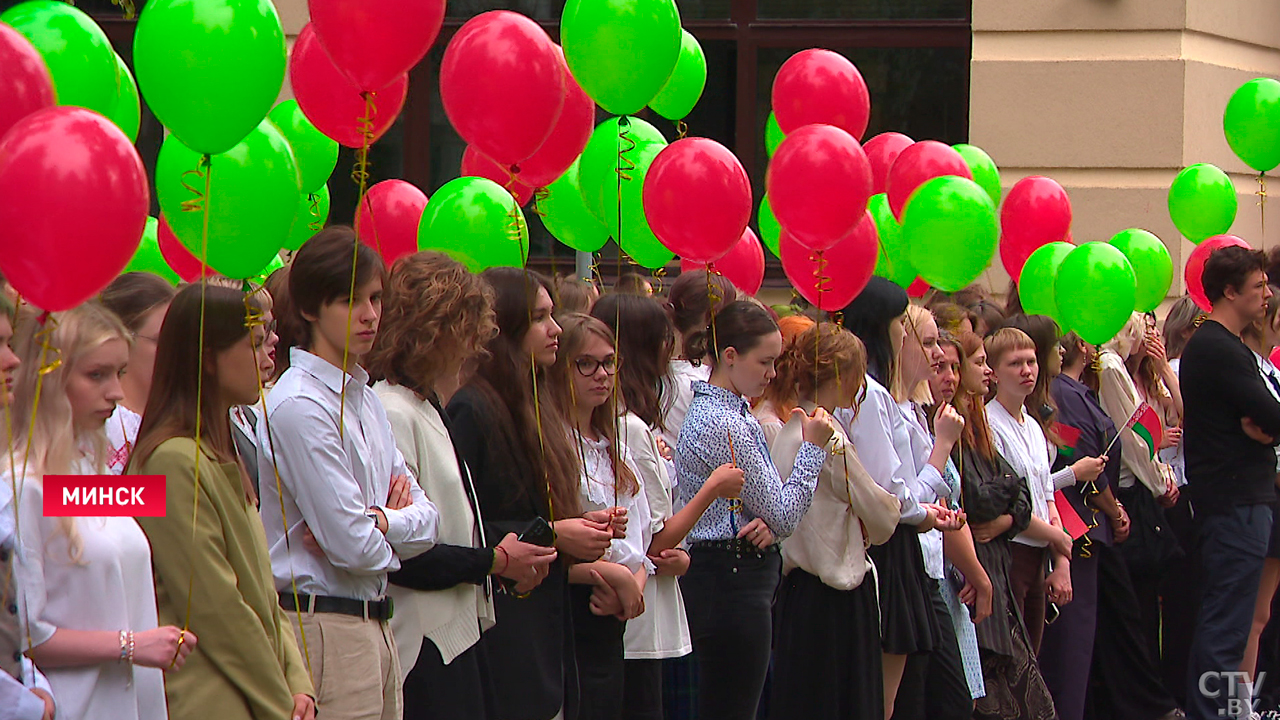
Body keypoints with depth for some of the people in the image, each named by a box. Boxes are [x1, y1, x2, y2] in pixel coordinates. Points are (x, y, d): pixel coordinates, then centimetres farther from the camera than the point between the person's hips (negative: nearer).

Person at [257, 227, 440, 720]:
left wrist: (378, 522, -9)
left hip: (375, 622, 9)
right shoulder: (300, 406, -14)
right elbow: (355, 547, -18)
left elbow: (427, 516, 11)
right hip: (324, 626, -8)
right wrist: (396, 529, 2)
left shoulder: (365, 399, 14)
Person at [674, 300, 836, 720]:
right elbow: (785, 516, -14)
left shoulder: (726, 412, 14)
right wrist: (813, 446, -6)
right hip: (733, 582, -11)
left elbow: (771, 509, 18)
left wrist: (765, 522, -5)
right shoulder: (725, 425, -18)